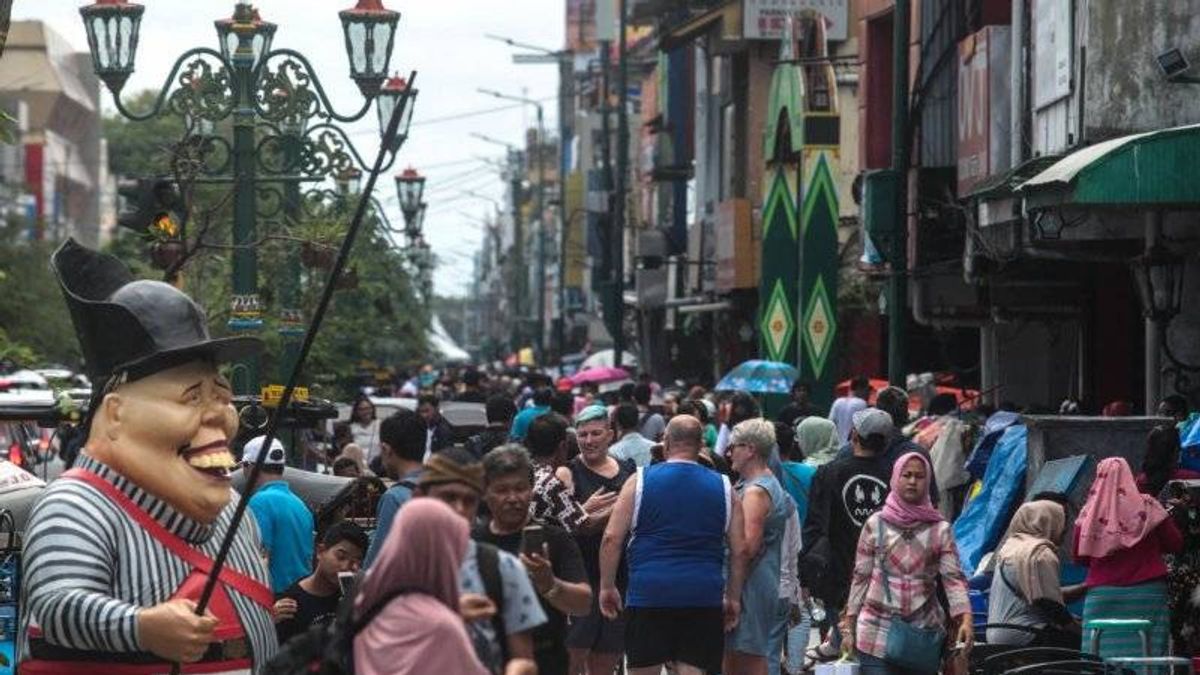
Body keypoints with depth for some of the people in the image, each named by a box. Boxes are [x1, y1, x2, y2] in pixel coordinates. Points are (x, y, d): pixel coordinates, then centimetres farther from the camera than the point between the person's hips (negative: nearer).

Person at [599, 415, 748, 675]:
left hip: (648, 593, -1)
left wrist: (607, 586, 8)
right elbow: (740, 551, 7)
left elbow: (611, 539, -1)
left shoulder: (640, 481, 3)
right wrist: (733, 598, 16)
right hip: (705, 596, 1)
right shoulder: (723, 487, 8)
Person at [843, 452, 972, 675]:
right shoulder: (876, 524, 4)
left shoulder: (940, 529, 4)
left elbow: (954, 578, -5)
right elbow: (860, 578, 8)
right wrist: (848, 627, 6)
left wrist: (965, 618, -20)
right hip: (877, 632, -1)